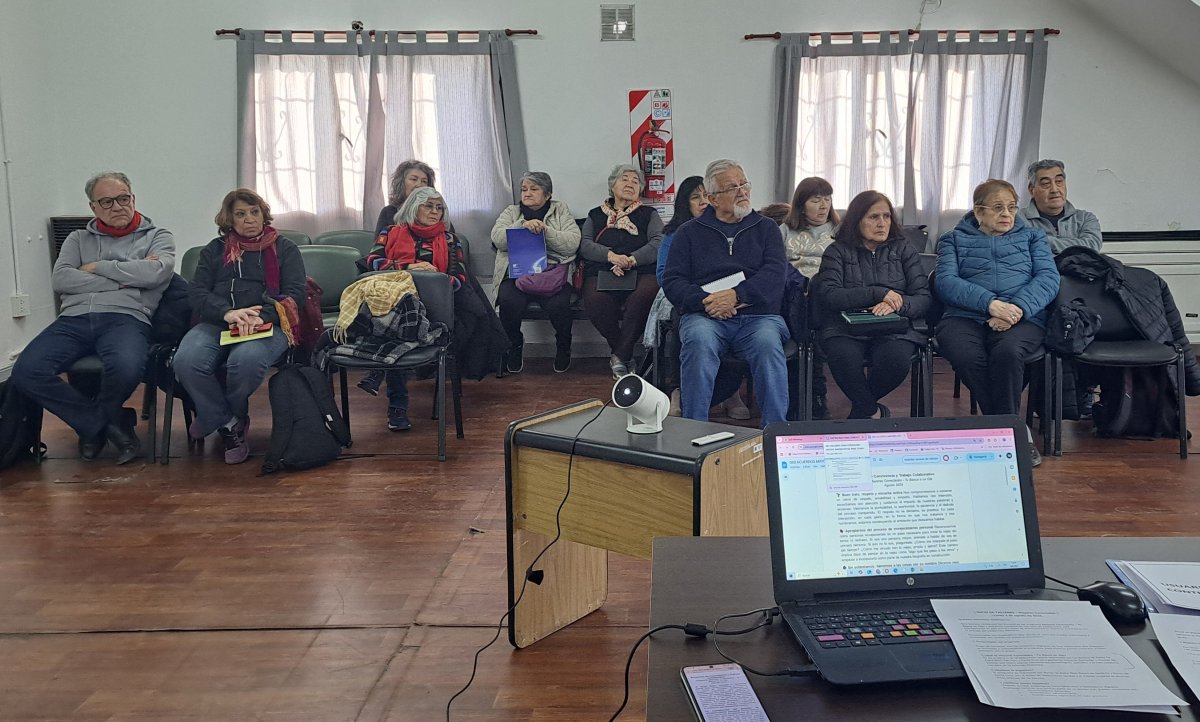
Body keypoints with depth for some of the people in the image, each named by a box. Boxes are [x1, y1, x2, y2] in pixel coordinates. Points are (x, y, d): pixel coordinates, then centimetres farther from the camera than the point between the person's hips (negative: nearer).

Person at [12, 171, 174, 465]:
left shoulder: (158, 237, 17)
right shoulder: (79, 239, 24)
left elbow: (154, 272, -7)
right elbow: (59, 280, 5)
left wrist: (98, 267, 2)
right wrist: (124, 279, -2)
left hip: (126, 317, -3)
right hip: (74, 319, 3)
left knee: (126, 368, -38)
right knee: (26, 371, -25)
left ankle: (92, 425, -1)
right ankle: (110, 425, -7)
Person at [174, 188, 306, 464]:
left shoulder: (285, 249, 17)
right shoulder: (215, 250, 23)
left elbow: (295, 294, 3)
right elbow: (197, 291, 9)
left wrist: (260, 317, -17)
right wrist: (228, 313, -14)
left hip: (267, 325, -2)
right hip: (217, 322, 2)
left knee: (246, 360, -38)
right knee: (187, 361, -32)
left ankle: (214, 417, -5)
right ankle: (229, 424, -11)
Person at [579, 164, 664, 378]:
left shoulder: (649, 214, 23)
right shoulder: (596, 215, 26)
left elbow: (658, 244, 4)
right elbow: (585, 245, 9)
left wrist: (631, 259, -13)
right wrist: (611, 255, -12)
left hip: (641, 271, -1)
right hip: (602, 272, 1)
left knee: (644, 296, -37)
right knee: (595, 300, -34)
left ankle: (619, 357, -23)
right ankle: (624, 353, -13)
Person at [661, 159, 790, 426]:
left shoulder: (765, 228, 18)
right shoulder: (690, 232, 17)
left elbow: (775, 272, 1)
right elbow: (672, 280, 7)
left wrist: (736, 295, -15)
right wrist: (704, 301, -13)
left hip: (758, 314, 0)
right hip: (704, 315, 0)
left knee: (768, 343, -33)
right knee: (699, 342, -34)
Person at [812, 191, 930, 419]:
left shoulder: (903, 250, 17)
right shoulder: (837, 251, 12)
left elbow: (923, 299, 7)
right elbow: (829, 295, -5)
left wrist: (896, 304, -16)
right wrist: (879, 293, -12)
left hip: (893, 329, 1)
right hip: (845, 328, -1)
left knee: (896, 360, -34)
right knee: (845, 358, -37)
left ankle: (861, 408, -3)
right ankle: (872, 411, -9)